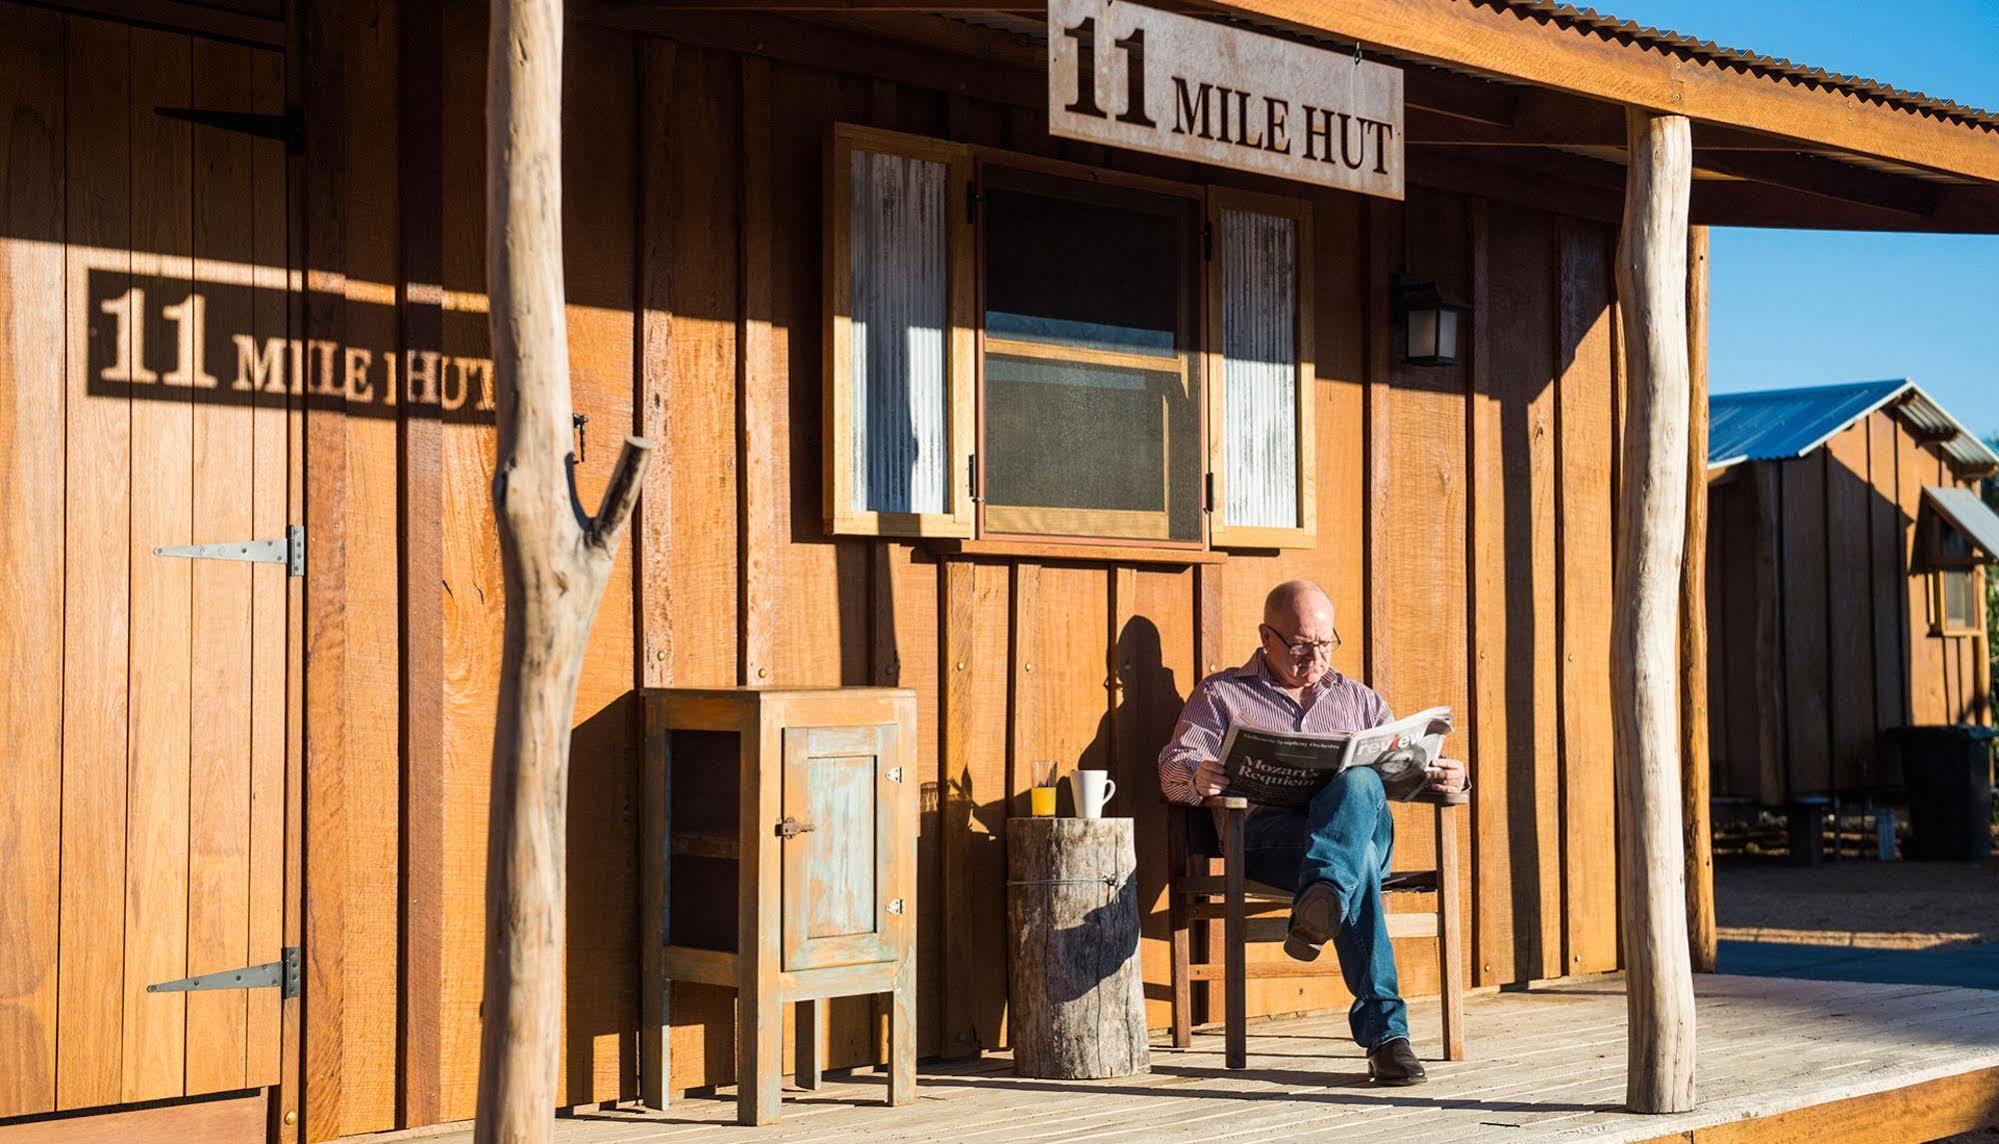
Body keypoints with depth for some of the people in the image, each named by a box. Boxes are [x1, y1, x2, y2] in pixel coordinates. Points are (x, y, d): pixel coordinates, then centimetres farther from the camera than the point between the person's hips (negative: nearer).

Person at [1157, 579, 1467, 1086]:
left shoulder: (1356, 698, 32)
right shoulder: (1221, 694, 20)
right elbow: (1175, 764, 6)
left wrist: (1443, 777, 1)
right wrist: (1197, 776, -21)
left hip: (1364, 828, 2)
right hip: (1268, 830, -2)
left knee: (1357, 781, -38)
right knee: (1358, 866, -39)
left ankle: (1320, 904, -61)